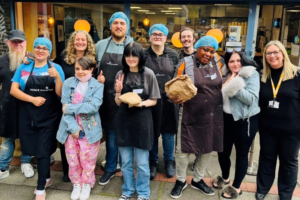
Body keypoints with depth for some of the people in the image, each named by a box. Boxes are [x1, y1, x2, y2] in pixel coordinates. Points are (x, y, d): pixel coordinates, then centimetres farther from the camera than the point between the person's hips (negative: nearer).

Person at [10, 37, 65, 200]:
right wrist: (32, 99, -15)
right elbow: (13, 90, -2)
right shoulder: (23, 68, 4)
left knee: (43, 150, 1)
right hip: (28, 116, 3)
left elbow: (60, 93, -6)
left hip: (49, 117, -2)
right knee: (35, 148, 14)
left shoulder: (56, 68, -1)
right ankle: (46, 176, 38)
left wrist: (57, 77, -23)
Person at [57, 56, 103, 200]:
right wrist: (73, 127, -14)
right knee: (72, 160, 11)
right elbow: (65, 107, -5)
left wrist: (70, 108, -16)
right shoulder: (68, 83, 1)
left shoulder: (98, 86, -4)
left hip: (89, 130, -2)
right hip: (71, 128, 2)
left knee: (87, 160, 8)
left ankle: (87, 184, 31)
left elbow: (94, 107, -18)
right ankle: (76, 184, 33)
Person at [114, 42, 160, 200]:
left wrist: (141, 103, -19)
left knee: (142, 163, 8)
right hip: (124, 120, 3)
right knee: (125, 162, 14)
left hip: (142, 120, -3)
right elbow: (118, 103, 6)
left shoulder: (148, 74, -6)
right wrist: (118, 92, -13)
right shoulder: (120, 75, 3)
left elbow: (154, 100, -1)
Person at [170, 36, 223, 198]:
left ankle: (198, 180, 37)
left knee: (207, 148, 15)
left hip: (213, 115, 4)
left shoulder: (217, 64, 5)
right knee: (183, 149, 5)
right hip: (190, 115, -4)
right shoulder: (186, 63, -8)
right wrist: (174, 98, -24)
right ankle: (181, 181, 29)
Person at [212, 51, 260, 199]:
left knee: (241, 154, 8)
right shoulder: (224, 75, 8)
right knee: (222, 152, 11)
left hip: (245, 120, -5)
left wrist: (233, 85, -24)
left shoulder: (252, 75, -9)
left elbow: (251, 98, -20)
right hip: (226, 119, 5)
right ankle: (225, 178, 39)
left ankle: (236, 187, 27)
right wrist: (226, 83, -6)